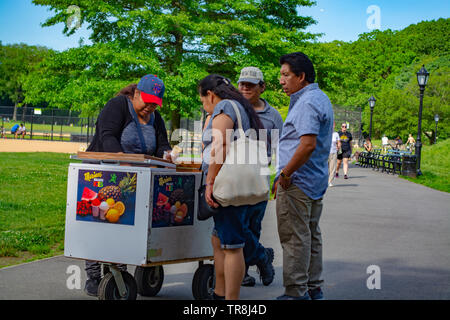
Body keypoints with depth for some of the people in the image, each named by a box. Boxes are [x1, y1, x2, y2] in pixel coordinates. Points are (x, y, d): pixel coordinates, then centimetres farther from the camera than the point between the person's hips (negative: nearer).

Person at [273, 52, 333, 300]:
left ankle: (296, 292, -1)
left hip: (297, 183, -11)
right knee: (311, 236, 15)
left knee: (294, 238, -5)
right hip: (316, 181, 11)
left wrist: (285, 174, -20)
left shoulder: (307, 103, -17)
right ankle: (313, 288, 22)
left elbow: (308, 144, -29)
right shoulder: (320, 98, 16)